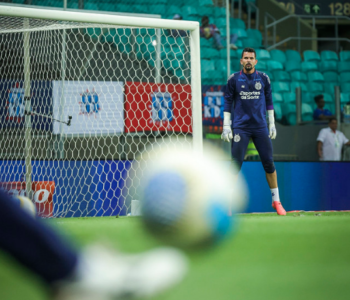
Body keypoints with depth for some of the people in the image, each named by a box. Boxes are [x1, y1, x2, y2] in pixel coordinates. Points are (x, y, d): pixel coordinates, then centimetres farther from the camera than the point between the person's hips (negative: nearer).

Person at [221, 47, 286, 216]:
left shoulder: (263, 79, 7)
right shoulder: (234, 79, 2)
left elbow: (269, 101, 13)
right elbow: (228, 102, 4)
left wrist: (272, 124, 10)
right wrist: (226, 126, -2)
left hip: (260, 127, 2)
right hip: (240, 127, -2)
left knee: (269, 163, 0)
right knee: (235, 165, -7)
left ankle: (276, 201, 10)